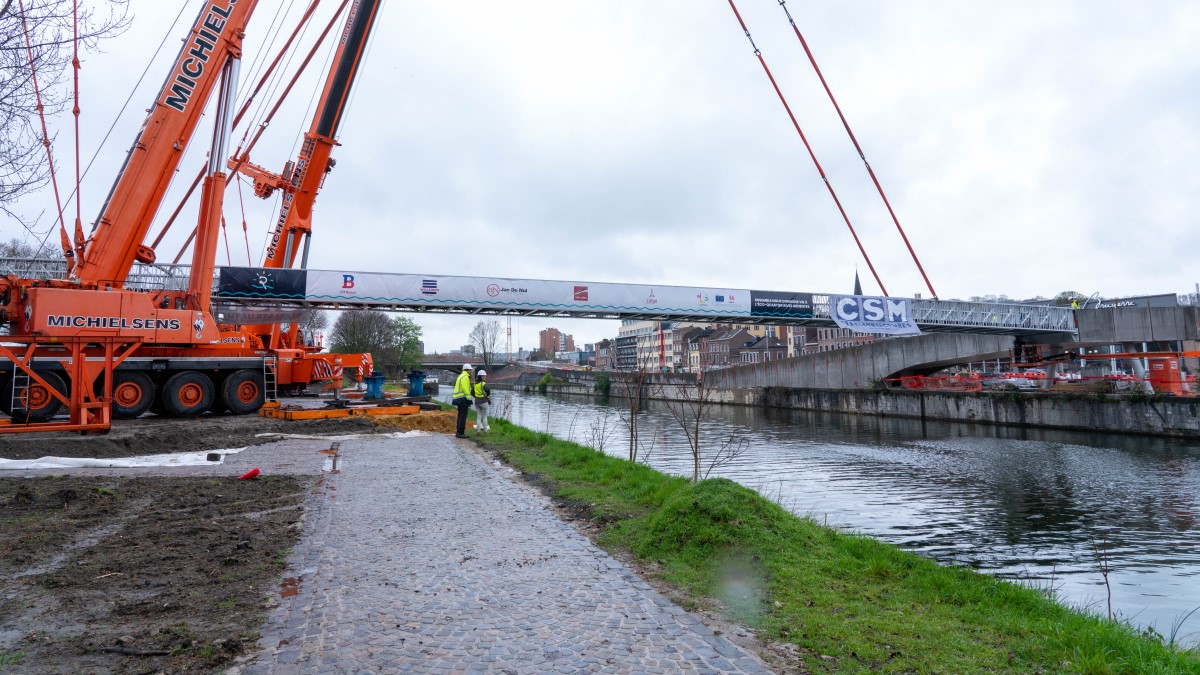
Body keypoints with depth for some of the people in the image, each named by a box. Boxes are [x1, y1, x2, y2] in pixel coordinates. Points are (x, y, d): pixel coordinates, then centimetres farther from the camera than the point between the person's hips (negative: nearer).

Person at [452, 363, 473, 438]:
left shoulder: (461, 376, 19)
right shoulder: (465, 377, -13)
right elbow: (466, 389, -20)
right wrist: (469, 399, -19)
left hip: (459, 399, 10)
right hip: (463, 399, -10)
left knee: (461, 416, 14)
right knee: (463, 416, -8)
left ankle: (458, 432, 17)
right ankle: (460, 433, -9)